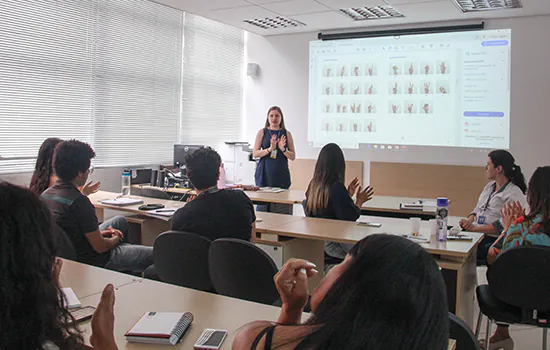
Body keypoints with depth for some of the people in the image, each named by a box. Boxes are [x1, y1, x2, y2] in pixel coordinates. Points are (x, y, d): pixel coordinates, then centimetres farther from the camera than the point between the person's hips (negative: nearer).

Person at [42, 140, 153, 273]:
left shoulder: (46, 194, -2)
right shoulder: (79, 201, -29)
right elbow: (100, 247, -22)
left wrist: (97, 233, 9)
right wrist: (116, 238, 0)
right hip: (89, 261, -9)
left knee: (121, 221, 31)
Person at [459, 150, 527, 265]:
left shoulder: (514, 194, -9)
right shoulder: (490, 186, 18)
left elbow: (503, 225, -17)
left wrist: (475, 228, -19)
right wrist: (469, 220, -1)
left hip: (493, 240, -7)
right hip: (475, 233, 7)